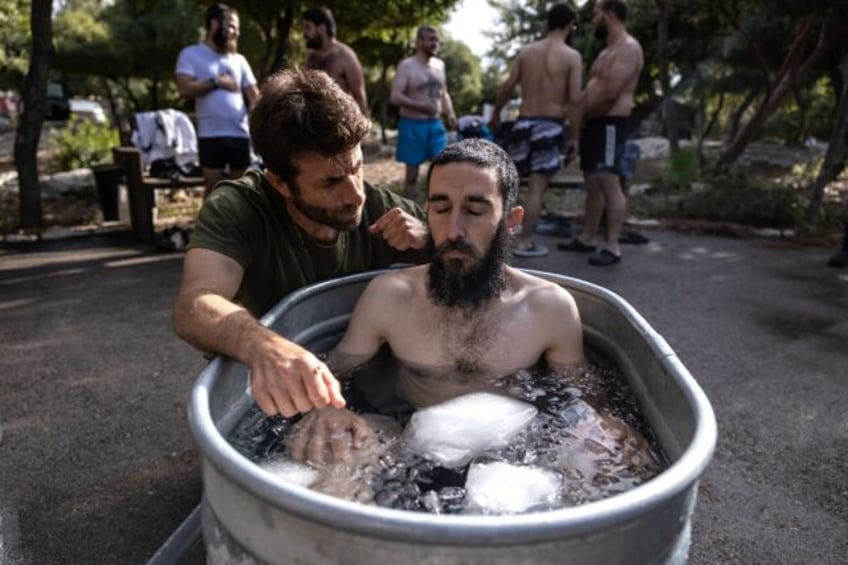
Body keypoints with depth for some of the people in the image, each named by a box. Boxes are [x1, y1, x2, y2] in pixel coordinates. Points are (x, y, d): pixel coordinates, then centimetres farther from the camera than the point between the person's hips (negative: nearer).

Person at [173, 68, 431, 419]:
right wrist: (264, 347, -58)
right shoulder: (236, 210, -20)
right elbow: (194, 308, -37)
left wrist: (428, 238, -24)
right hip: (272, 408, -1)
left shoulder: (379, 209, -10)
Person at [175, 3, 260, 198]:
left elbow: (254, 95, 6)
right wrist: (216, 82, -7)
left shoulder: (239, 59, 14)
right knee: (213, 187, 2)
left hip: (240, 134, 3)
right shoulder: (190, 54, 4)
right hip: (210, 135, -3)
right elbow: (185, 89, -9)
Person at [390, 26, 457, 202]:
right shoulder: (406, 66, -8)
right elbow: (394, 97, -16)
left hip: (435, 124, 5)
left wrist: (450, 114, 2)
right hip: (412, 125, -5)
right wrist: (421, 106, -24)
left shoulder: (439, 65, 11)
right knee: (412, 172, 3)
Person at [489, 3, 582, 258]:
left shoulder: (527, 51, 8)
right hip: (549, 125, -4)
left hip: (524, 122, 4)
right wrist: (574, 137, -6)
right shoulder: (572, 57, -4)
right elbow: (575, 100, -10)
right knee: (537, 187, 0)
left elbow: (507, 88, 7)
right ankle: (525, 243, 3)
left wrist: (495, 115, 22)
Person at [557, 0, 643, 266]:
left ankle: (612, 247, -11)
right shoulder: (609, 50, 22)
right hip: (594, 124, 10)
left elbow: (610, 93, -21)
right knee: (593, 183, 12)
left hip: (610, 125, -10)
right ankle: (587, 239, 18)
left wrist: (580, 115, -11)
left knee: (609, 183, -12)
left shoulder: (628, 48, -11)